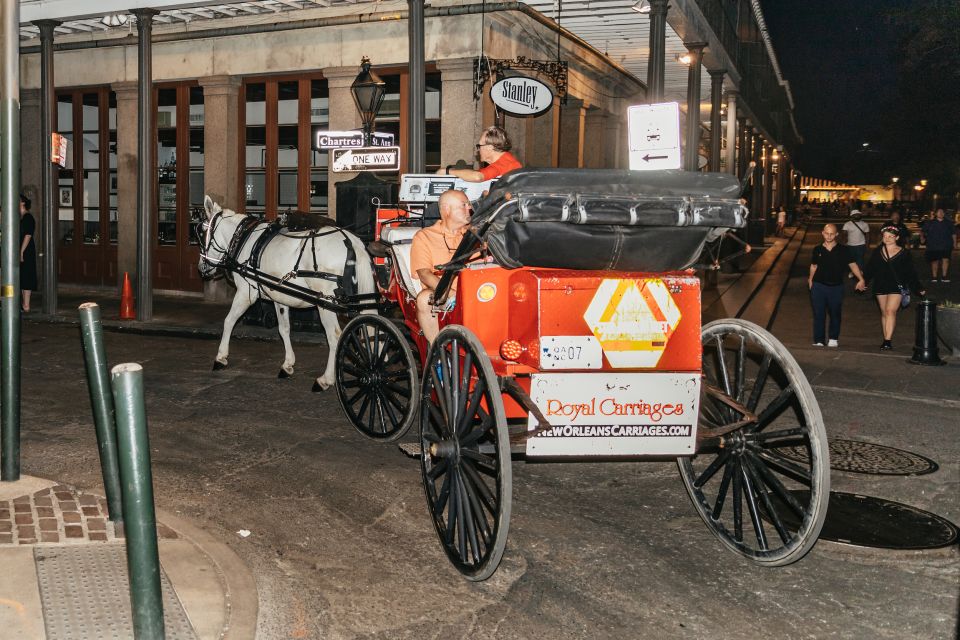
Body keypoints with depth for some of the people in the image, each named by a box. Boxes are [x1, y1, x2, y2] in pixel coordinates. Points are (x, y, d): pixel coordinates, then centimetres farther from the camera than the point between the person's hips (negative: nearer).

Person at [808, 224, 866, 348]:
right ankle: (818, 341, 7)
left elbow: (852, 264, -3)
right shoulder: (817, 249, 3)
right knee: (819, 314, 1)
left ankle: (833, 338, 27)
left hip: (836, 287, 0)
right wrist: (810, 279, 10)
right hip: (818, 286, 1)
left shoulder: (843, 250, -2)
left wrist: (861, 279, -12)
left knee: (835, 314, 10)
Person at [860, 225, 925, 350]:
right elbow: (870, 268, 8)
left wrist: (919, 289, 5)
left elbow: (911, 273, 4)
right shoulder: (877, 252, 7)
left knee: (890, 311, -15)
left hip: (896, 286, -4)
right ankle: (886, 339, 15)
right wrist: (863, 280, -5)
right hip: (880, 286, 4)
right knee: (884, 313, 8)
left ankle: (888, 340, -18)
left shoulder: (903, 253, 0)